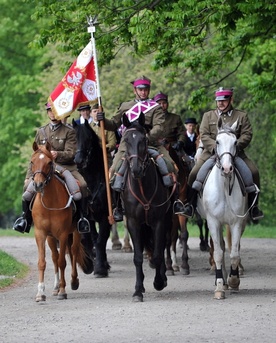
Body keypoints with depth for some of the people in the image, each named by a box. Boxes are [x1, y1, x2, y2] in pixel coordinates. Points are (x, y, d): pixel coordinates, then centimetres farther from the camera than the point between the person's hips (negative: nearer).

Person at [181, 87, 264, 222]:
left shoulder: (242, 116, 11)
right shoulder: (208, 116, 12)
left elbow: (247, 135, 1)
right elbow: (204, 135, 2)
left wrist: (235, 146, -18)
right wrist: (215, 147, -16)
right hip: (211, 152, 0)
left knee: (253, 172, -20)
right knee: (194, 173, -19)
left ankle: (253, 206, -7)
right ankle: (190, 204, -4)